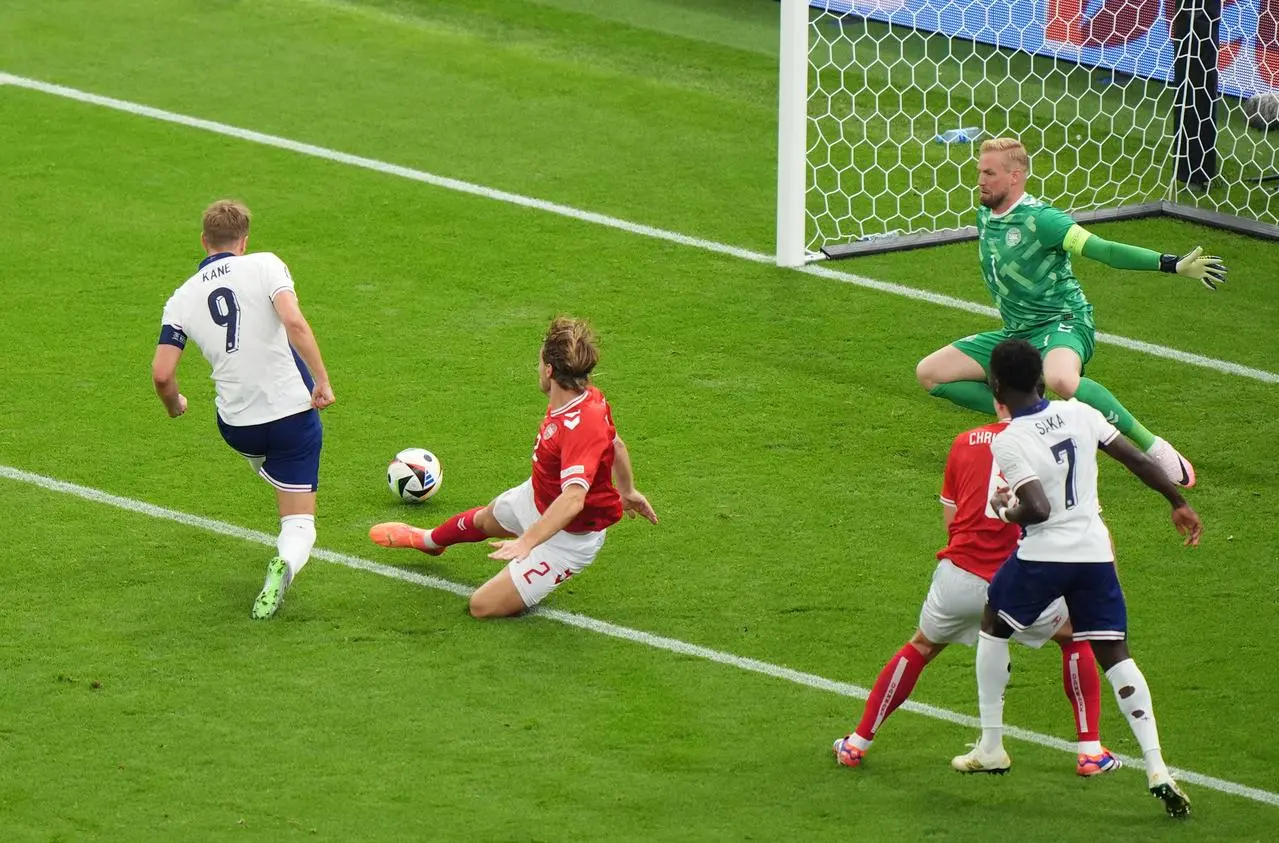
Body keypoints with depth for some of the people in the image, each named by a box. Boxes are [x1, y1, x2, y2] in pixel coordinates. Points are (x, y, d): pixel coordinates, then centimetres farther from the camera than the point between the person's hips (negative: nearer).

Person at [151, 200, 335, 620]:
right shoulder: (265, 266, -6)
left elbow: (161, 374, -4)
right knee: (299, 525, 5)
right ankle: (286, 562, -27)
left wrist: (175, 407, 18)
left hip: (237, 426, 3)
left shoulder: (182, 299, 2)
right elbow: (294, 322, -23)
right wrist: (322, 381, -18)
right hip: (292, 412, -3)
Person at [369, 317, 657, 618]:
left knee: (483, 605, -12)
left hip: (568, 534, -9)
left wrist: (527, 542, -58)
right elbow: (617, 446, 6)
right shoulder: (589, 396, -13)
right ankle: (428, 540, 70)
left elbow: (572, 500, -52)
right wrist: (627, 491, 24)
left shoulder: (581, 427, -42)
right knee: (484, 519, 38)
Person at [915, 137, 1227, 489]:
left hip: (1063, 326, -9)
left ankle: (1153, 448, -29)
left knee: (1060, 380, -43)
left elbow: (1104, 250, -27)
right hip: (1017, 333, 9)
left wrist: (1173, 264, -37)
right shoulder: (985, 216, 6)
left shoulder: (1038, 219, -19)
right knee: (929, 373, 3)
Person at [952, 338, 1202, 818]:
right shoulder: (1079, 413, 1)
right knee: (1113, 653, 7)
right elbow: (1136, 460, 4)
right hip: (1095, 552, 4)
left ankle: (991, 747, 26)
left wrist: (1004, 510, -4)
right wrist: (1179, 503, 16)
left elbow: (1037, 508, -25)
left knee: (993, 628, 22)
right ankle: (1157, 769, -8)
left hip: (1043, 554, -4)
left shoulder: (1009, 442, -15)